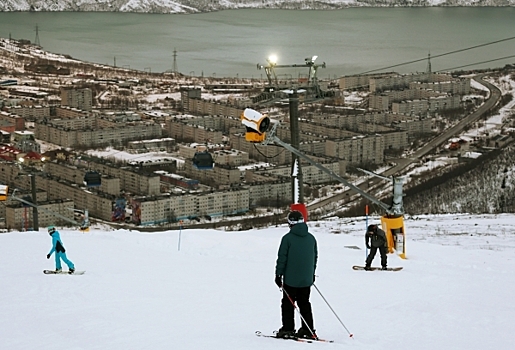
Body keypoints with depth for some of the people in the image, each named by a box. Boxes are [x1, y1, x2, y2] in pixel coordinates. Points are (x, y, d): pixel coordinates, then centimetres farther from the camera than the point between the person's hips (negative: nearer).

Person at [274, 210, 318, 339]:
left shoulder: (287, 238, -12)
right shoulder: (311, 238, 5)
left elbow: (282, 257, -11)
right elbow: (315, 257, 13)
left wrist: (278, 274, -2)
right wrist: (312, 273, 24)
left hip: (291, 279, -5)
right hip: (307, 279, 5)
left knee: (288, 304, 4)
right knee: (304, 303, 13)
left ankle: (288, 329, 3)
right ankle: (308, 330, 12)